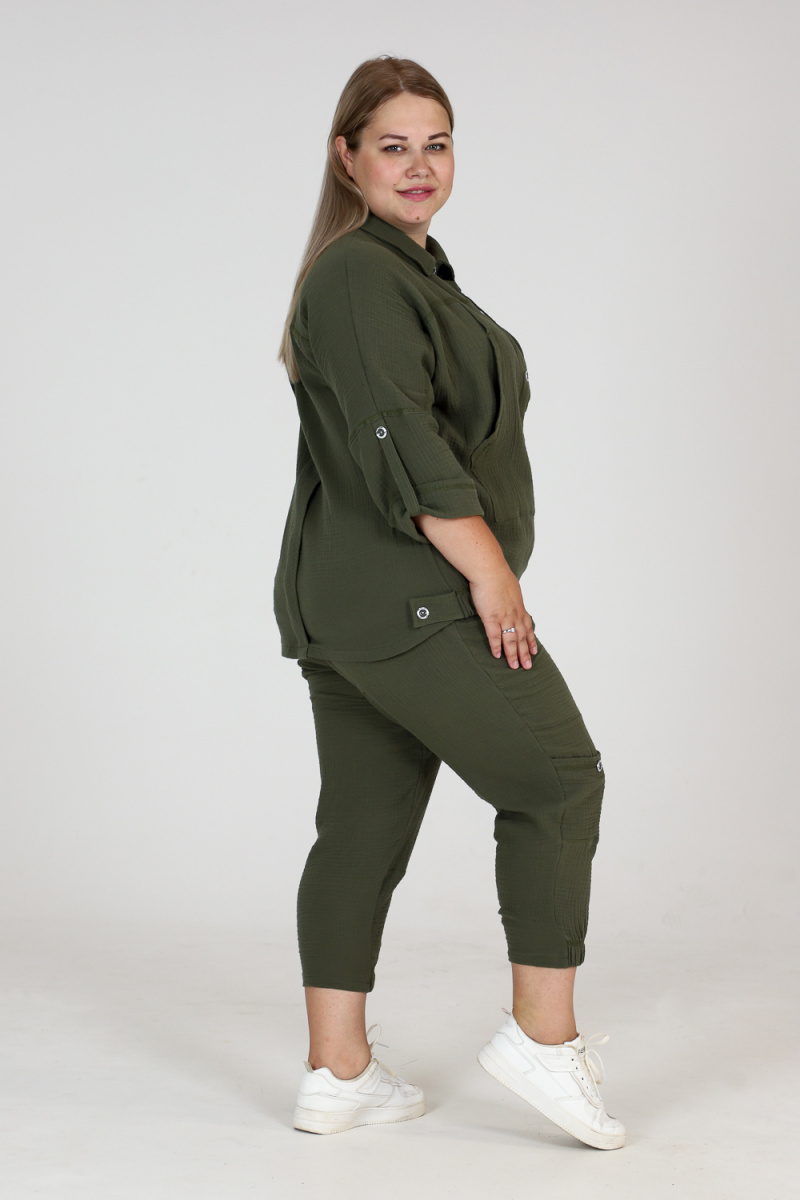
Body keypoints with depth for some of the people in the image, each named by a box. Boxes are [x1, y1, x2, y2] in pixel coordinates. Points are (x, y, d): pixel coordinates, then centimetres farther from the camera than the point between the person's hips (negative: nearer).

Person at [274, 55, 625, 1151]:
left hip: (346, 599, 10)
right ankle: (544, 1036, 3)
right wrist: (491, 571, -19)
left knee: (364, 826, 10)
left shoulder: (403, 270, 20)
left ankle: (337, 1074, 15)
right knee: (556, 779, -4)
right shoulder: (360, 277, -13)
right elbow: (402, 444, -21)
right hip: (410, 596, -10)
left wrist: (482, 570, 23)